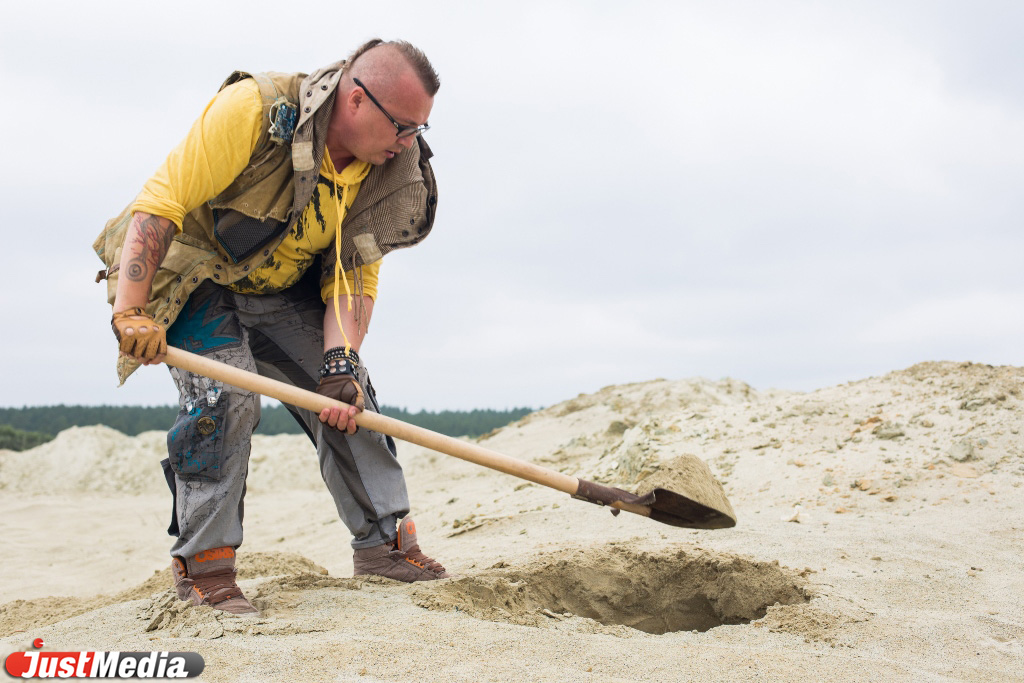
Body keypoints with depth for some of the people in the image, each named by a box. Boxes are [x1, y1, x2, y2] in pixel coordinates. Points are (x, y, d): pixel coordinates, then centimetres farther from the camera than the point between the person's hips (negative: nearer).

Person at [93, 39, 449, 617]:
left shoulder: (389, 171, -11)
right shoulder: (255, 110, -30)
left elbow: (354, 277, -7)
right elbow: (158, 203, -31)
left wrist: (340, 362, -22)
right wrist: (131, 312, -37)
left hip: (279, 292, 6)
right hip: (192, 277, -6)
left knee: (348, 397, -3)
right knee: (225, 397, -23)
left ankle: (386, 544, 9)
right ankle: (204, 566, -8)